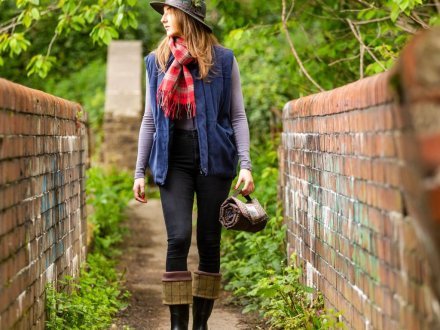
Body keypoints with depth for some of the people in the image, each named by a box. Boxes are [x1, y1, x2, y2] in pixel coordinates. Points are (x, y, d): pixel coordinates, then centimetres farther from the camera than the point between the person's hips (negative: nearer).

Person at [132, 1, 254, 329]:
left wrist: (245, 165, -8)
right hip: (174, 160, 1)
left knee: (209, 241, 2)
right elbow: (149, 120, 13)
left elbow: (238, 116, 2)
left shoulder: (223, 59, 2)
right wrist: (140, 171, 9)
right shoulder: (157, 61, 10)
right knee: (179, 239, -11)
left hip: (213, 157, -1)